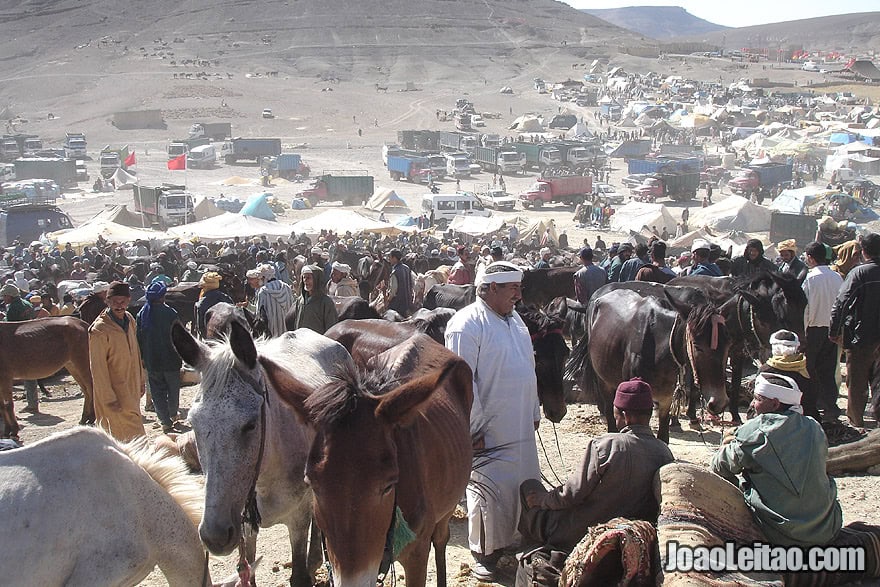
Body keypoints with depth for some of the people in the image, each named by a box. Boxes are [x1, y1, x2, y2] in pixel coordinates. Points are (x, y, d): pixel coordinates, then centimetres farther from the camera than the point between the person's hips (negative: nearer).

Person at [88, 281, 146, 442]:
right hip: (115, 393, -7)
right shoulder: (100, 329, -18)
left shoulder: (130, 320, 5)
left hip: (131, 390, 7)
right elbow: (98, 368, -16)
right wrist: (109, 398, -16)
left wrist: (140, 381, 17)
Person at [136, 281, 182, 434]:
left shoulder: (141, 314, -3)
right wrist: (180, 355, 2)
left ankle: (165, 421, 7)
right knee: (173, 389, 17)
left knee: (157, 392, 9)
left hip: (151, 362, 2)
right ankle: (173, 416, 33)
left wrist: (142, 358, 11)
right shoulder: (170, 313, -13)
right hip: (170, 360, -2)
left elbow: (138, 339, 3)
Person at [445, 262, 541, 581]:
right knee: (490, 493, 2)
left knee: (526, 489, 15)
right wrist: (475, 428, -18)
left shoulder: (513, 318, 11)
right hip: (489, 432, -8)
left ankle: (510, 541, 33)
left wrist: (534, 412, 19)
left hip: (521, 429, 8)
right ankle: (484, 554, 19)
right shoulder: (467, 324, -16)